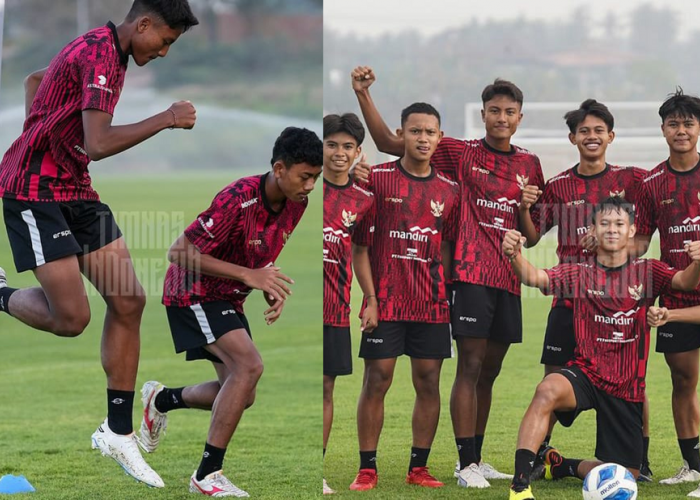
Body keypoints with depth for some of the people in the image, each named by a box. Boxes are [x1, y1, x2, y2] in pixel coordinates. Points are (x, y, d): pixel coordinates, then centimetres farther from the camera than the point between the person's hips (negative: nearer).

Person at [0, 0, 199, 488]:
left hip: (75, 191, 10)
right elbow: (98, 144, -29)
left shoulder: (102, 49, 12)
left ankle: (118, 431, 9)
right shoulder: (101, 53, -20)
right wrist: (166, 119, -22)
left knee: (129, 302, 2)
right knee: (71, 317, -15)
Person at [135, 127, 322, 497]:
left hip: (228, 299, 8)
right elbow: (180, 252, -29)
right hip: (194, 291, -8)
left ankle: (161, 399, 37)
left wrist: (274, 291, -6)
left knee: (241, 394, 9)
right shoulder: (238, 200, -30)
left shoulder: (295, 205, -5)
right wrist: (249, 276, -33)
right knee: (249, 365, -26)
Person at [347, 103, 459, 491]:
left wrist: (447, 290, 4)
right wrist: (368, 292, -7)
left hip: (432, 302, 3)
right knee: (376, 380, -3)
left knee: (429, 382, 3)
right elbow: (360, 240, 0)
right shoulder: (377, 179, -1)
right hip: (386, 299, -3)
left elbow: (449, 247, 14)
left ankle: (419, 467, 11)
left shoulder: (448, 190, 9)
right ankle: (367, 469, 3)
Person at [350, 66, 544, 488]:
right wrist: (364, 95, -14)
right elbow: (389, 143, -4)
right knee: (470, 365, -10)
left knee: (489, 372, 10)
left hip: (508, 277, 5)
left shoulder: (529, 165, 12)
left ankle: (477, 458, 18)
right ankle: (466, 464, -9)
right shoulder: (463, 154, 0)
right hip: (472, 273, -5)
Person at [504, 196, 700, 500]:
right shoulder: (580, 274, 0)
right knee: (548, 390, -37)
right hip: (585, 373, -2)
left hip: (627, 388, 2)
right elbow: (534, 277, -16)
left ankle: (562, 466, 35)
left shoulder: (646, 272, 0)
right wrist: (515, 257, -39)